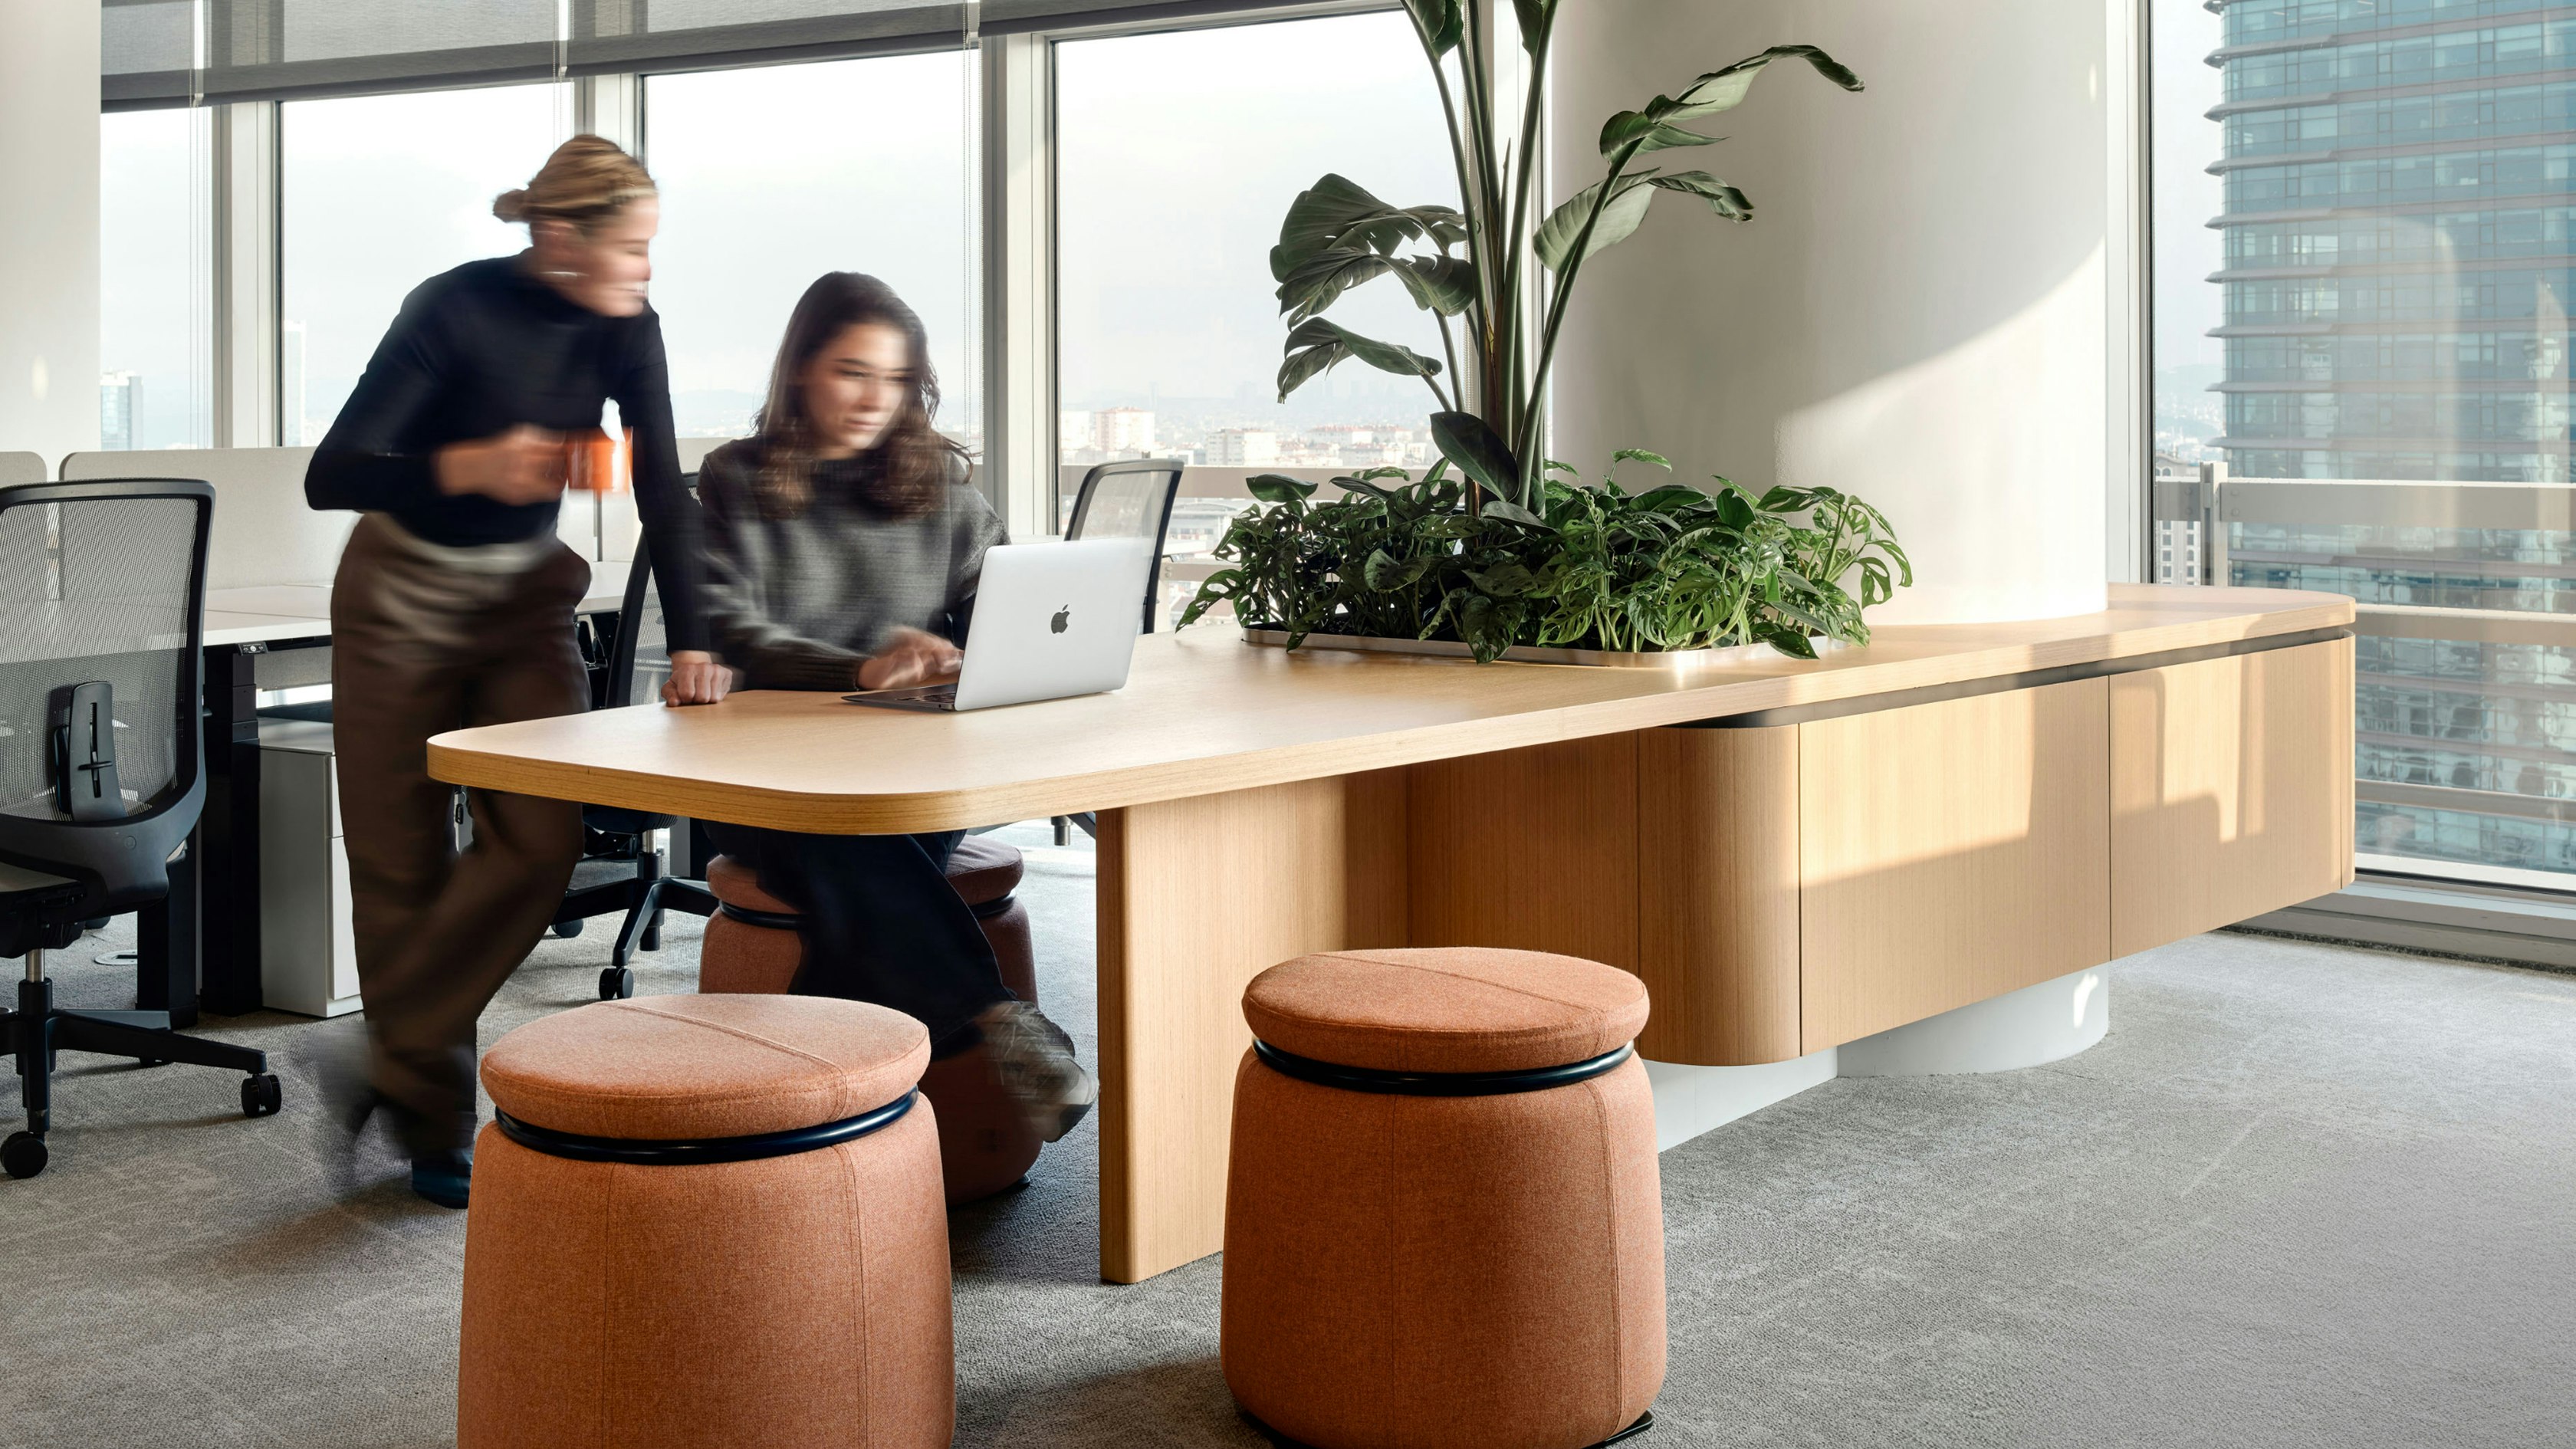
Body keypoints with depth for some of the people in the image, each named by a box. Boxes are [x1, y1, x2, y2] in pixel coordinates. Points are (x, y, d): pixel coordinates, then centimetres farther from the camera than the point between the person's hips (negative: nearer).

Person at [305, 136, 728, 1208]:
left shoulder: (624, 326, -8)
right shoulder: (455, 311, -22)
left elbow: (661, 491, -5)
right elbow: (329, 475, -25)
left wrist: (690, 642, -15)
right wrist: (473, 467, -42)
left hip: (524, 595, 4)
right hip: (403, 597, -4)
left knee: (544, 835, -15)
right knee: (405, 866, 1)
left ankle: (390, 1062, -1)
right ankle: (434, 1125, 14)